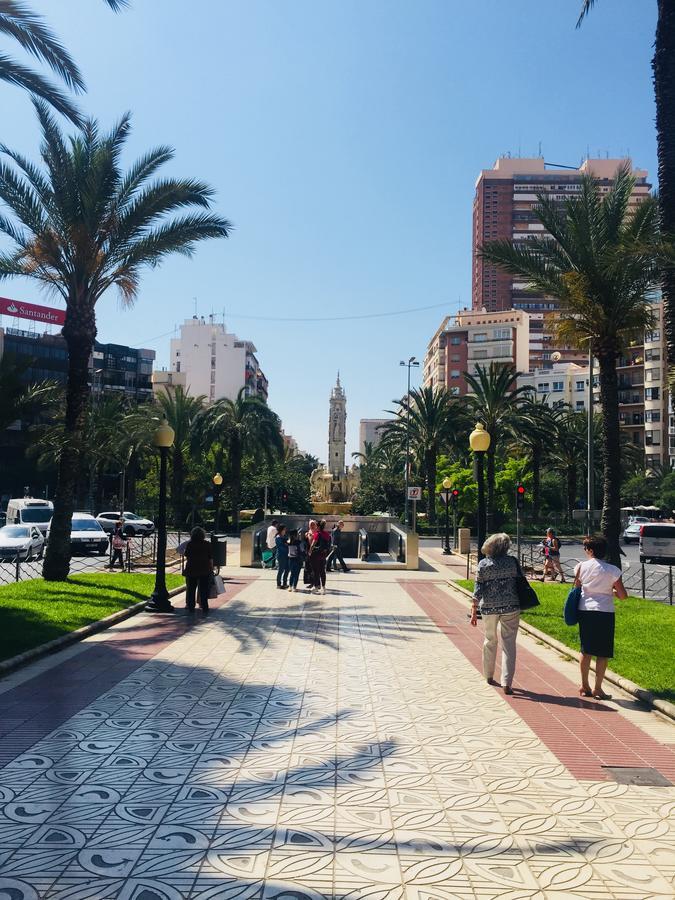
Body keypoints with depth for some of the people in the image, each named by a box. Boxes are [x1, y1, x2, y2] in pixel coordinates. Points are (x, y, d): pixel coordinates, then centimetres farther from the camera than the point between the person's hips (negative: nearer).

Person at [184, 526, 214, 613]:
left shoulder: (189, 544, -3)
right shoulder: (207, 544, -3)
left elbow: (187, 557, 2)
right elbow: (211, 558, -2)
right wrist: (211, 568, 6)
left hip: (191, 569, 0)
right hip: (205, 570, 0)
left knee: (190, 589, 10)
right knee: (204, 589, 7)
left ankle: (190, 607, 12)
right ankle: (204, 607, 7)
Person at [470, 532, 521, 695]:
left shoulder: (483, 564, -3)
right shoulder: (512, 561, -3)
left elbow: (478, 590, -4)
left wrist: (474, 611, -1)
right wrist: (520, 603, 16)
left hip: (488, 608, 1)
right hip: (510, 607, -1)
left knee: (490, 641, 19)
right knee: (509, 644, 3)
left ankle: (489, 677, 32)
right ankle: (506, 683, -4)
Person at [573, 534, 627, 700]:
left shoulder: (581, 567, -3)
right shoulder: (612, 570, -9)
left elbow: (576, 586, 4)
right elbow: (623, 596, -6)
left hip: (585, 611, 3)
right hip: (604, 612, -3)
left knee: (586, 651, 15)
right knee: (603, 653, 6)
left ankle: (584, 686, 22)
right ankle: (597, 689, 9)